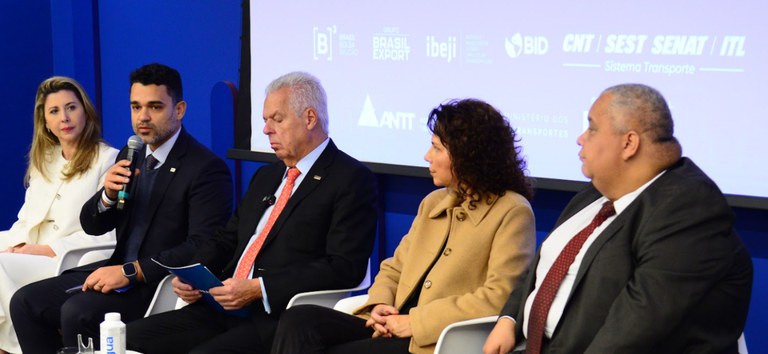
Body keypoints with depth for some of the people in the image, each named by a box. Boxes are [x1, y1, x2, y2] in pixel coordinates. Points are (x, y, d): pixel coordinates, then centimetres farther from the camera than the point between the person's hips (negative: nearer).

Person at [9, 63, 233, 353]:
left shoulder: (207, 167, -11)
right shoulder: (130, 157, 13)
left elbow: (203, 247, -20)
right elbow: (91, 226, 14)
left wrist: (131, 271, -23)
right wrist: (108, 195, -9)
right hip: (119, 272, 8)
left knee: (76, 311, -27)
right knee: (25, 301, -5)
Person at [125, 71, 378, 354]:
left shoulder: (353, 179, -4)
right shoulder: (266, 176, 22)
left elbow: (343, 267, -14)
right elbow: (226, 241, 24)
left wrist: (258, 288, -19)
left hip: (279, 318, -8)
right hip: (223, 309, 8)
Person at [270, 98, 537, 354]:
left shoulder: (511, 212, -3)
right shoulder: (433, 202, 20)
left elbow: (498, 297, -14)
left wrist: (415, 321, -15)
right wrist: (379, 306, -1)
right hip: (391, 328, 7)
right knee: (299, 320, -18)